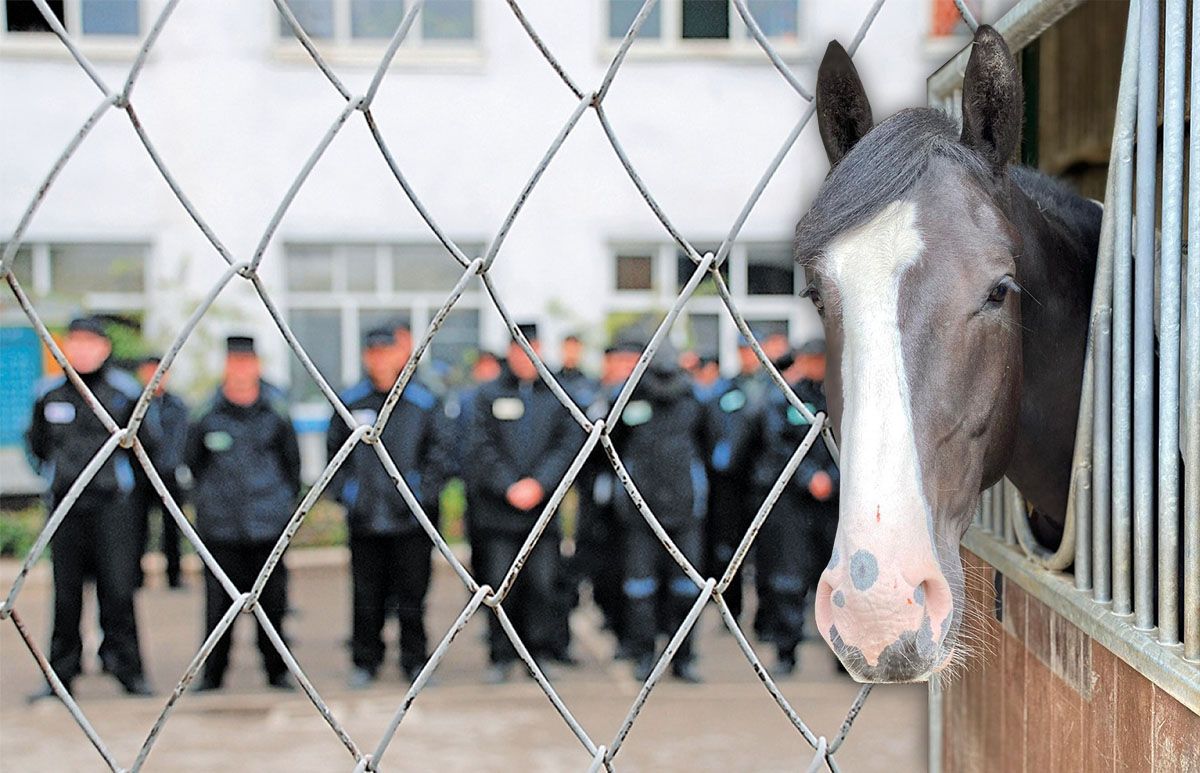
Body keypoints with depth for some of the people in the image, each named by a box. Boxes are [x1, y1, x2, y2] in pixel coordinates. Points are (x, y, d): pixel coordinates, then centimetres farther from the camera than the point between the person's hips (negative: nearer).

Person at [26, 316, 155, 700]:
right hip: (65, 506, 2)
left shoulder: (124, 391, 0)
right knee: (65, 593, 5)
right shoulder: (49, 394, 7)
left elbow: (147, 445, 7)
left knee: (118, 589, -5)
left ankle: (128, 669, 6)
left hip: (112, 506, -2)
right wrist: (60, 474, 11)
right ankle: (62, 672, 16)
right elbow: (37, 445, 20)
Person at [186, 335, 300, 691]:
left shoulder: (275, 408, 1)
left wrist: (285, 497, 14)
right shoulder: (207, 412, -3)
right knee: (218, 601, 2)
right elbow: (192, 459, 11)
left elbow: (291, 458, 13)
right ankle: (212, 673, 16)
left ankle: (277, 670, 20)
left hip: (268, 524, 1)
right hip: (219, 524, -1)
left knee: (272, 600, 6)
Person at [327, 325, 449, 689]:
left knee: (412, 595, 5)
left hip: (412, 519, -1)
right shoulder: (350, 402, 4)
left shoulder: (424, 402, 0)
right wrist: (344, 492, 6)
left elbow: (437, 454, 4)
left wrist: (423, 493, -5)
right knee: (366, 596, 7)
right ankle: (365, 662, 20)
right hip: (364, 519, 1)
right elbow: (334, 450, 14)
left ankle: (415, 661, 18)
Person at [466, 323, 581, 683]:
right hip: (497, 509, -1)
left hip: (543, 507, 1)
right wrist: (509, 487, -13)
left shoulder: (559, 396, 9)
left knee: (543, 583, -1)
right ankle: (501, 657, 10)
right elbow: (483, 447, -2)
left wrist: (539, 484, -11)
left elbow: (569, 444, 1)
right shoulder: (488, 395, 5)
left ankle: (540, 654, 11)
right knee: (500, 585, 0)